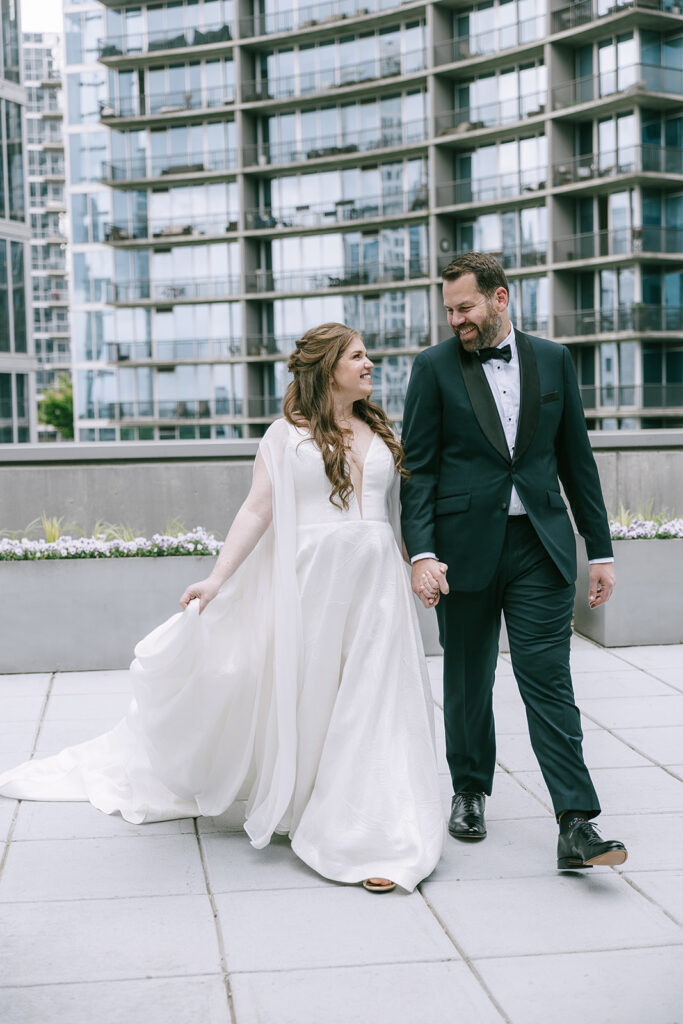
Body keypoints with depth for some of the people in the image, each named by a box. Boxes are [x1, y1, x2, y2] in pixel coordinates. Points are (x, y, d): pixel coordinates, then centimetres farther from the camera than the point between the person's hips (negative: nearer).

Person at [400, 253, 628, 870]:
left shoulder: (553, 361, 8)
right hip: (465, 549, 0)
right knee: (468, 683, 12)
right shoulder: (435, 367, 2)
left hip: (541, 547, 0)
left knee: (549, 681, -5)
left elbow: (576, 459, 10)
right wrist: (422, 553, -12)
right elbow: (418, 469, -1)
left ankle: (577, 827, -5)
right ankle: (470, 791, 32)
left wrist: (601, 551, 8)